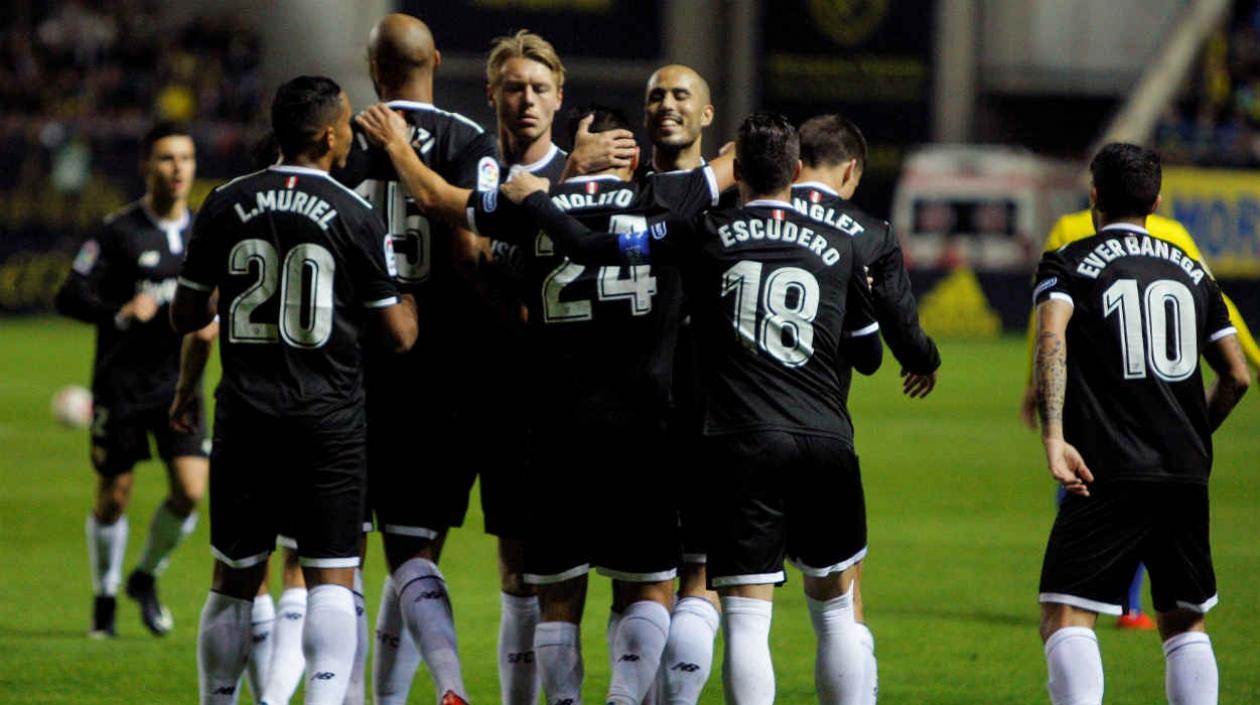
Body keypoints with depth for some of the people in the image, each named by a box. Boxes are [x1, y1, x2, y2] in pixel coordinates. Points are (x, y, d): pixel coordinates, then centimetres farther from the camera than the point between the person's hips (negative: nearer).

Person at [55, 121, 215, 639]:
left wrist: (213, 323, -1)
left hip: (179, 380, 3)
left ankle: (146, 577, 16)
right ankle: (105, 596, 24)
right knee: (113, 497, 4)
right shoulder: (118, 232, -9)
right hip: (121, 384, -3)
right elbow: (69, 297, -10)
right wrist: (121, 313, -26)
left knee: (190, 490, -9)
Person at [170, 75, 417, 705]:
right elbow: (398, 335, 0)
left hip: (246, 415, 2)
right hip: (330, 417, -2)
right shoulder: (355, 217, -6)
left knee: (236, 577, 10)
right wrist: (409, 300, 21)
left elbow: (184, 315, 7)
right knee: (331, 576, 0)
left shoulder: (227, 204, 1)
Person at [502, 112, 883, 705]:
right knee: (835, 608, 14)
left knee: (746, 618, -4)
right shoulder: (838, 248, 10)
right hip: (825, 443, 2)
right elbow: (868, 356, 19)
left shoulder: (705, 234, 2)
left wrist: (534, 198, 17)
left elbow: (594, 249, 0)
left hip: (741, 444, -2)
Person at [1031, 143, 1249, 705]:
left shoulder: (1069, 264, 3)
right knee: (1185, 621, 16)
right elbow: (1237, 376, 18)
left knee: (1065, 615, -6)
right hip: (1187, 476, 4)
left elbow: (1051, 336, -17)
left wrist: (1054, 438, -24)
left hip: (1110, 473, -4)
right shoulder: (1190, 271, 17)